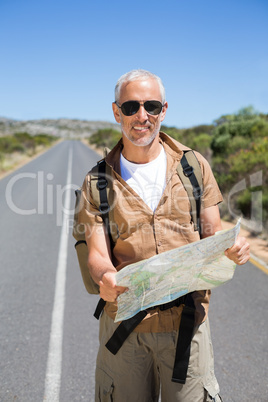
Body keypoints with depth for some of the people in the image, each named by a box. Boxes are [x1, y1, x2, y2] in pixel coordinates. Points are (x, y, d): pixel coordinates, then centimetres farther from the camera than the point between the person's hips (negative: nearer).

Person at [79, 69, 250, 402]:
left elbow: (212, 233, 5)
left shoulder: (194, 166, 2)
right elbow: (97, 255, -5)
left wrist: (231, 248, -18)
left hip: (187, 321, 0)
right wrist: (105, 277, -28)